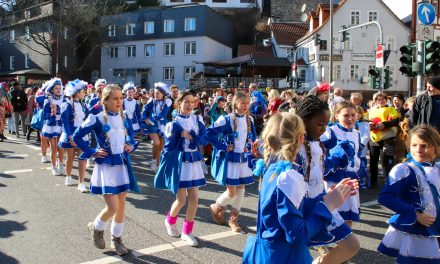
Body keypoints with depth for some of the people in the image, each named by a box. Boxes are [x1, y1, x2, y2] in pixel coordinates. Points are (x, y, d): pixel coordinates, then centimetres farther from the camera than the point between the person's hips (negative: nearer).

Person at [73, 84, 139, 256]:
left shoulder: (124, 118, 4)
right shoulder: (97, 119, -12)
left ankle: (116, 239, 28)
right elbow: (77, 137, -5)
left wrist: (131, 146, -1)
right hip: (106, 166, -5)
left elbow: (131, 136, 19)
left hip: (123, 164, 5)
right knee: (113, 207, -10)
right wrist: (93, 152, -9)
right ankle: (96, 228, 22)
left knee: (121, 205, 10)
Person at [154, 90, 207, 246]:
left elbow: (202, 139, -6)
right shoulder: (174, 123, -9)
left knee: (194, 199, 3)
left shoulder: (197, 119, 3)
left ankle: (187, 231, 19)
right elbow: (168, 147, -8)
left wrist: (188, 135, -19)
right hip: (179, 162, -4)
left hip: (194, 161, 4)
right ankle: (170, 221, 32)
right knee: (181, 200, 0)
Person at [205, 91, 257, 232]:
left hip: (243, 158, 6)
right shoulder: (226, 119, -14)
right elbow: (209, 133, -17)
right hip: (229, 158, -5)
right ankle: (216, 207, 26)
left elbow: (253, 137, 19)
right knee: (231, 192, -4)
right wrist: (223, 146, -16)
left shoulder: (249, 120, 4)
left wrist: (248, 147, 2)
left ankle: (233, 218, 25)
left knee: (241, 188, 9)